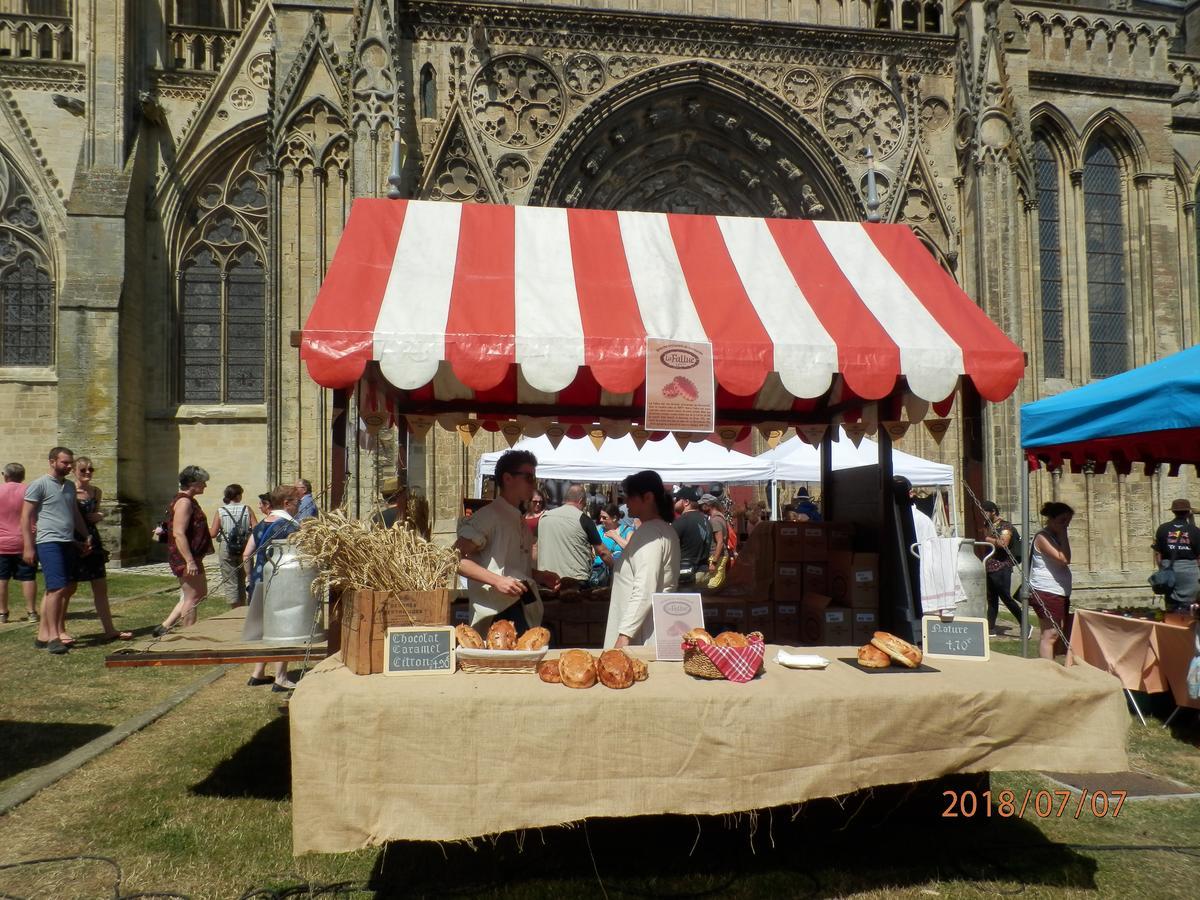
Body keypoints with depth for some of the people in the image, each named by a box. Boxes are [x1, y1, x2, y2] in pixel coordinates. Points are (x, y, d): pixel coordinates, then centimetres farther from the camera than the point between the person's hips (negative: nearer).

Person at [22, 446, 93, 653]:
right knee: (57, 588, -13)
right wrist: (28, 547, -12)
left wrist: (86, 537, 19)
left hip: (68, 543, 7)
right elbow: (26, 517, -7)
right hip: (49, 543, -7)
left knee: (53, 590, 9)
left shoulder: (70, 486, 17)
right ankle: (53, 636, -9)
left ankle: (43, 635, 14)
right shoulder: (39, 485, -5)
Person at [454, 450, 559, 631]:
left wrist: (540, 576, 13)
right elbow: (456, 558, -19)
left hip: (525, 614, 9)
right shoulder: (489, 516, -10)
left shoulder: (520, 521, 19)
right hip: (497, 615, -9)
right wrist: (497, 580, -26)